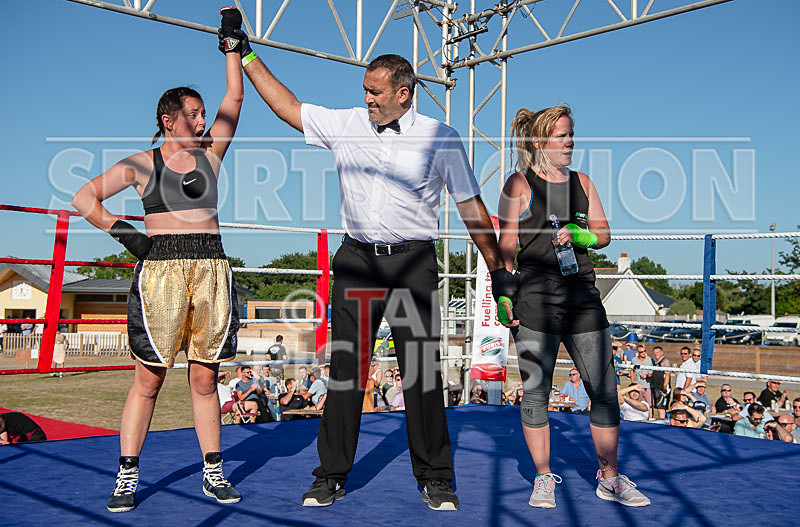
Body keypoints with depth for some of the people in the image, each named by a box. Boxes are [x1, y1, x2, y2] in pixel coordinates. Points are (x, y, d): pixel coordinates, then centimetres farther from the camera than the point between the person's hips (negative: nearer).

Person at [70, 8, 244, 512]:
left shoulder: (210, 154, 15)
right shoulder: (142, 163, 8)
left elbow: (235, 97, 12)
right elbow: (84, 197, 10)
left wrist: (232, 45, 15)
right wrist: (117, 228, -2)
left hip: (212, 269, 3)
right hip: (160, 269, -2)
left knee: (205, 378, 6)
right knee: (150, 377, -1)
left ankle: (213, 472, 15)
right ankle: (127, 476, 9)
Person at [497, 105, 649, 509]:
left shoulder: (582, 182, 16)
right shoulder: (520, 184, 2)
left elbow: (603, 234, 14)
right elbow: (506, 244, -1)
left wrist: (578, 235, -7)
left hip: (582, 296, 4)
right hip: (535, 297, -4)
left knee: (605, 391, 3)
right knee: (535, 393, 1)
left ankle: (609, 479, 17)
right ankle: (544, 478, 17)